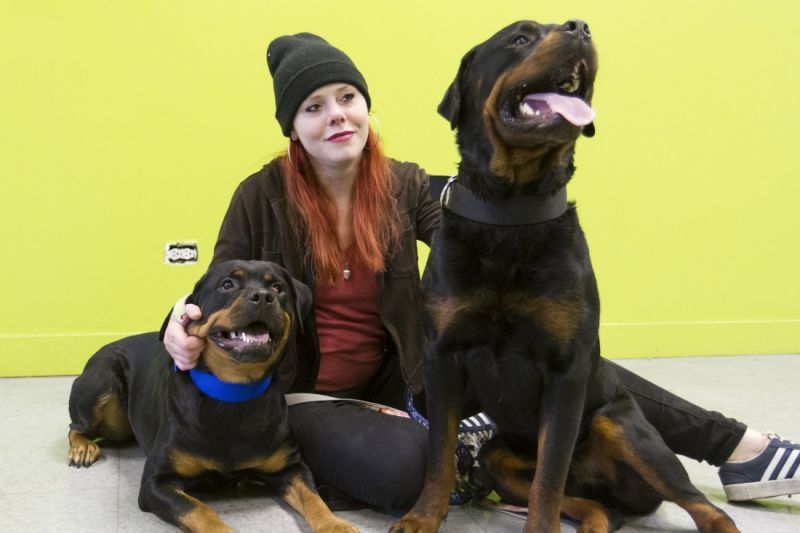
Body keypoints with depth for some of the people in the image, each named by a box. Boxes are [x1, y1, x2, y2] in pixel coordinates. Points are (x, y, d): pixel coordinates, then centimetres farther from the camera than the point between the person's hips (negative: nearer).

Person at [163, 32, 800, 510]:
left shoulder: (404, 186, -2)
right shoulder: (263, 196, -11)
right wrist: (185, 321, -30)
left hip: (390, 380, 4)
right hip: (299, 394, -3)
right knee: (410, 465, -37)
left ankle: (737, 448, -7)